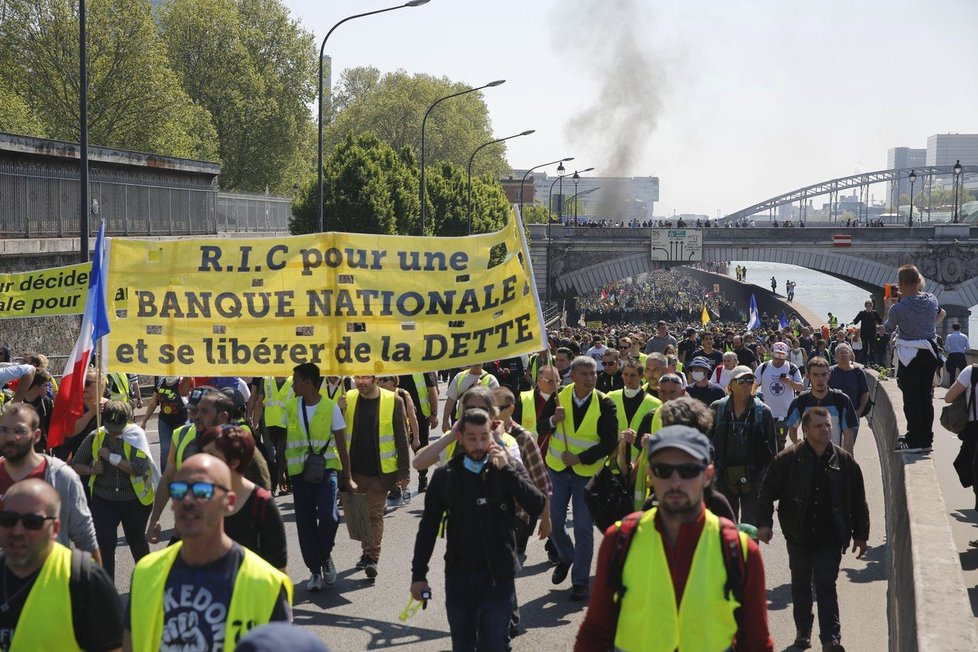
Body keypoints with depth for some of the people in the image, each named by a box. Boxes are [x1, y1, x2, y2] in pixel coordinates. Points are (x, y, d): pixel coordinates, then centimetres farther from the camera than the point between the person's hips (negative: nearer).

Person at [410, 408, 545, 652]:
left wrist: (506, 469, -22)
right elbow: (428, 527, 6)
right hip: (458, 577, 2)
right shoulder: (445, 476, 1)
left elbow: (537, 507, -16)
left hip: (498, 577, -2)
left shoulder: (509, 470, -3)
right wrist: (418, 575, 5)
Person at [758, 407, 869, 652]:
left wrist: (860, 535, 6)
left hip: (830, 537, -1)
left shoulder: (845, 461, -1)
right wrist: (765, 523, -10)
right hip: (799, 535, 1)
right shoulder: (788, 459, -6)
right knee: (800, 584, 14)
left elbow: (858, 502, 6)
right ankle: (803, 630, 31)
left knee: (826, 585, -5)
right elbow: (768, 492, -2)